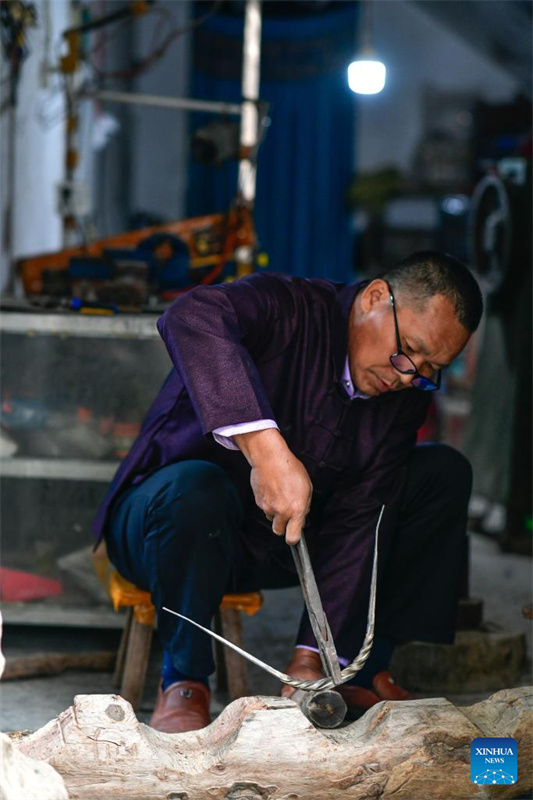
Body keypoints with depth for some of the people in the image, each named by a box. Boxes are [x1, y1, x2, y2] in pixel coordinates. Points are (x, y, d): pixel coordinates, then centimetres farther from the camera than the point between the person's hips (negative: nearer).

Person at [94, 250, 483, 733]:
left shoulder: (407, 389, -5)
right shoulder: (286, 309, -22)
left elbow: (358, 522, -10)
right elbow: (192, 318, -46)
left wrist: (312, 658, -18)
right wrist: (269, 451, -54)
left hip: (297, 540, 6)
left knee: (445, 473, -4)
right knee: (196, 486, -41)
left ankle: (363, 669, -4)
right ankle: (183, 678, -18)